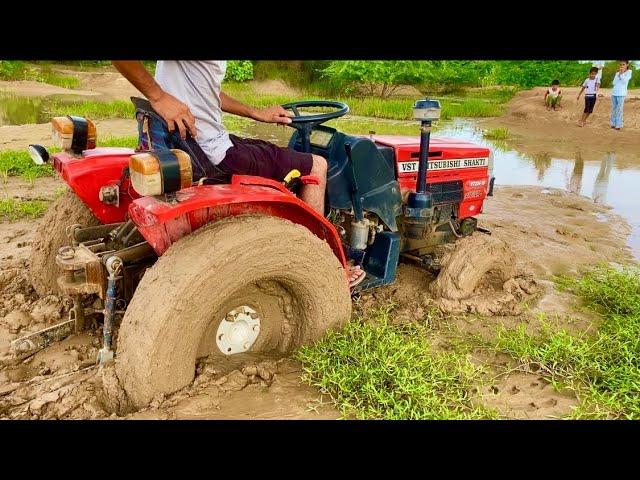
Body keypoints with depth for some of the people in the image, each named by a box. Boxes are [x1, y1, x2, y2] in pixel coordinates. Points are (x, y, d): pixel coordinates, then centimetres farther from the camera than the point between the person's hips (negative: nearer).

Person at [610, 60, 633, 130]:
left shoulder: (629, 72, 1)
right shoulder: (617, 73, 12)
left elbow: (624, 81, -9)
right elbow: (614, 83, 3)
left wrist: (622, 73, -12)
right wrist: (619, 74, -5)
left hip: (621, 94, -5)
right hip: (614, 93, 5)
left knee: (619, 109, -7)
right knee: (613, 109, 6)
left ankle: (618, 125, -6)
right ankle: (613, 123, 11)